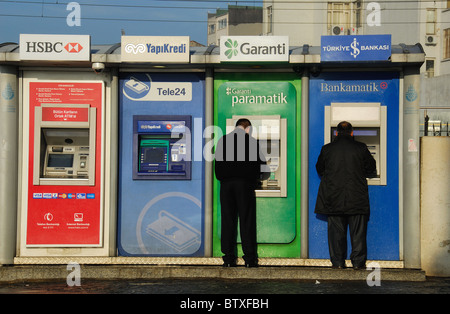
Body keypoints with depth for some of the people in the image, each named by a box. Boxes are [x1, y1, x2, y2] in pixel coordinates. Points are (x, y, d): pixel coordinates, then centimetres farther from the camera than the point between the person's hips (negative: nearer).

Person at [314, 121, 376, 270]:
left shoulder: (327, 149, 1)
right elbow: (371, 169, 7)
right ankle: (358, 262, 6)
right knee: (358, 232, 5)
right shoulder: (361, 148, -3)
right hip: (356, 197, -1)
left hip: (333, 198, 1)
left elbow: (320, 170, 12)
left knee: (336, 231, 7)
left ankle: (338, 262, 8)